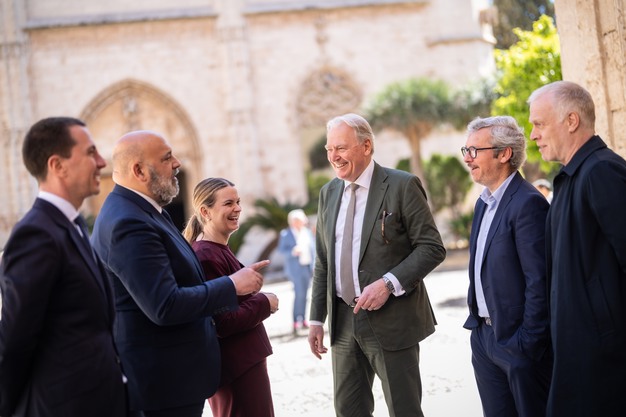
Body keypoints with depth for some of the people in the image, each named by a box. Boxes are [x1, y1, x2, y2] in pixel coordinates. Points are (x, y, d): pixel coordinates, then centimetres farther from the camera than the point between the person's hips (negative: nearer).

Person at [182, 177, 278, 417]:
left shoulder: (219, 250, 11)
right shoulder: (206, 257, -20)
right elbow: (221, 323, -24)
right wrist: (265, 303, -14)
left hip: (243, 361, 10)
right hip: (238, 367, -10)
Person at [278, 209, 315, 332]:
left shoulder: (308, 232, 12)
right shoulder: (285, 234, -1)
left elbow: (313, 248, 14)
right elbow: (281, 249, -3)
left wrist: (314, 265, 7)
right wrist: (292, 252, -21)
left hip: (307, 267, 5)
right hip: (295, 268, -5)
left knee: (304, 294, 8)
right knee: (299, 293, -13)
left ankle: (302, 319, 15)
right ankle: (296, 320, -8)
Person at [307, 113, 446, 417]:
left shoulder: (402, 186, -7)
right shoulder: (329, 193, 10)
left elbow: (432, 247, -10)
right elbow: (323, 262, 14)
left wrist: (389, 283, -21)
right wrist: (316, 318, 10)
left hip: (392, 320, -5)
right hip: (343, 321, 5)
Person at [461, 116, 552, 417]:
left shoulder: (528, 204, -16)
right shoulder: (484, 203, 12)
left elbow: (539, 282, -19)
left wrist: (528, 344, -18)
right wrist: (476, 323, 14)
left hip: (517, 342, -8)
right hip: (484, 337, 8)